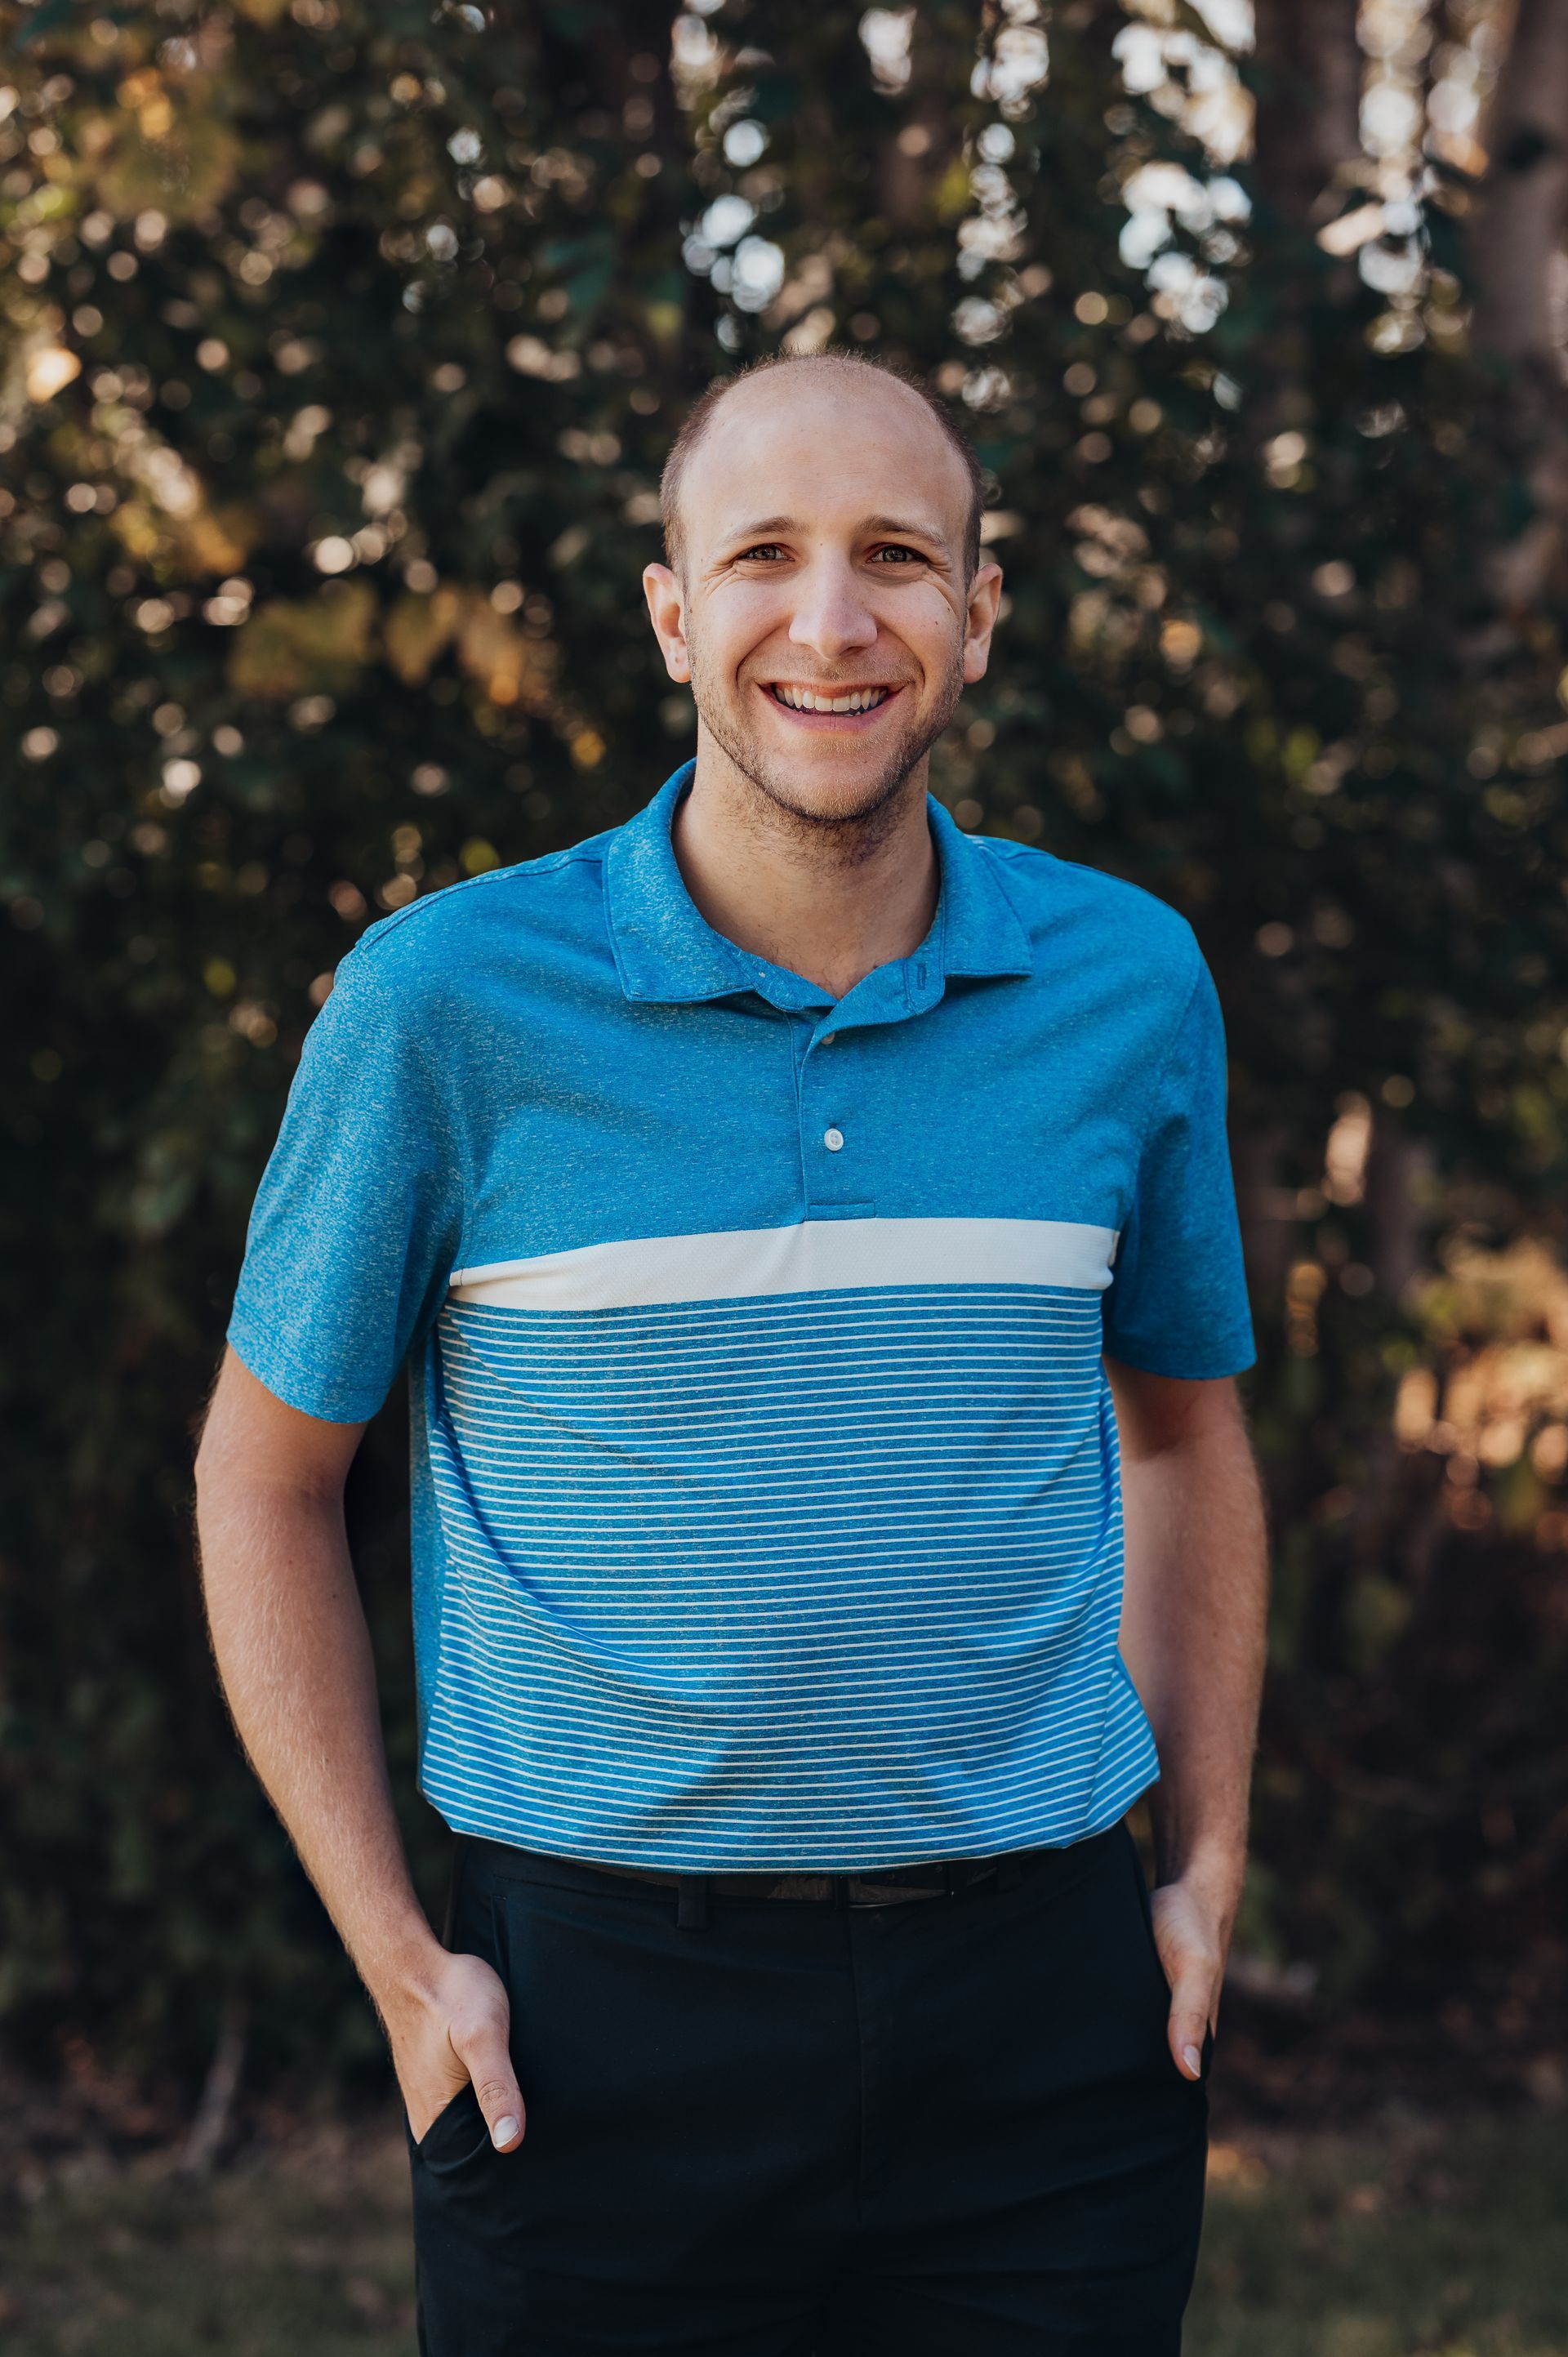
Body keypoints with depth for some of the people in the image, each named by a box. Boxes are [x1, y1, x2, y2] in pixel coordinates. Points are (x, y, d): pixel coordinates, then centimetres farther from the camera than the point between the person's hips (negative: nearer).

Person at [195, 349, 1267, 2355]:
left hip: (1042, 2011, 2)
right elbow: (264, 1475, 3)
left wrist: (1205, 1873, 11)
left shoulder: (1129, 983, 2)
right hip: (605, 2016, -2)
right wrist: (395, 1961, -1)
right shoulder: (447, 1000, -7)